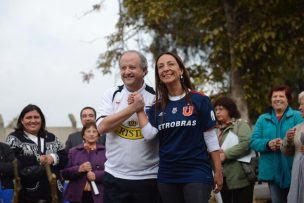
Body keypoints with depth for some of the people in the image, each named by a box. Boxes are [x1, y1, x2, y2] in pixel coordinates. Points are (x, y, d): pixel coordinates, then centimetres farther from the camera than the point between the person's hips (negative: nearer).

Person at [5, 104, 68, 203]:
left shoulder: (51, 138, 15)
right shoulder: (14, 139, 0)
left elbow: (65, 159, 10)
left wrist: (53, 158, -11)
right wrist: (37, 160, -16)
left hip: (53, 193, 5)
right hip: (26, 195, -4)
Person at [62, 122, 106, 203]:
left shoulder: (105, 151, 5)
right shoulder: (74, 151, 11)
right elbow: (64, 173, 5)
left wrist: (96, 175, -17)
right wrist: (79, 169, -13)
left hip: (98, 196, -1)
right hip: (77, 196, 1)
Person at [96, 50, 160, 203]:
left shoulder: (156, 97, 1)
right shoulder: (111, 95, 5)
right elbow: (102, 127, -9)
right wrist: (133, 107, -14)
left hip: (148, 178, -1)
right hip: (114, 176, 1)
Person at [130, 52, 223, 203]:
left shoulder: (199, 100, -3)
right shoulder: (157, 106, 8)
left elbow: (210, 137, -2)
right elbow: (149, 134, -5)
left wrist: (218, 171, -4)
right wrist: (139, 109, -6)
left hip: (197, 173, -4)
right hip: (167, 176, 4)